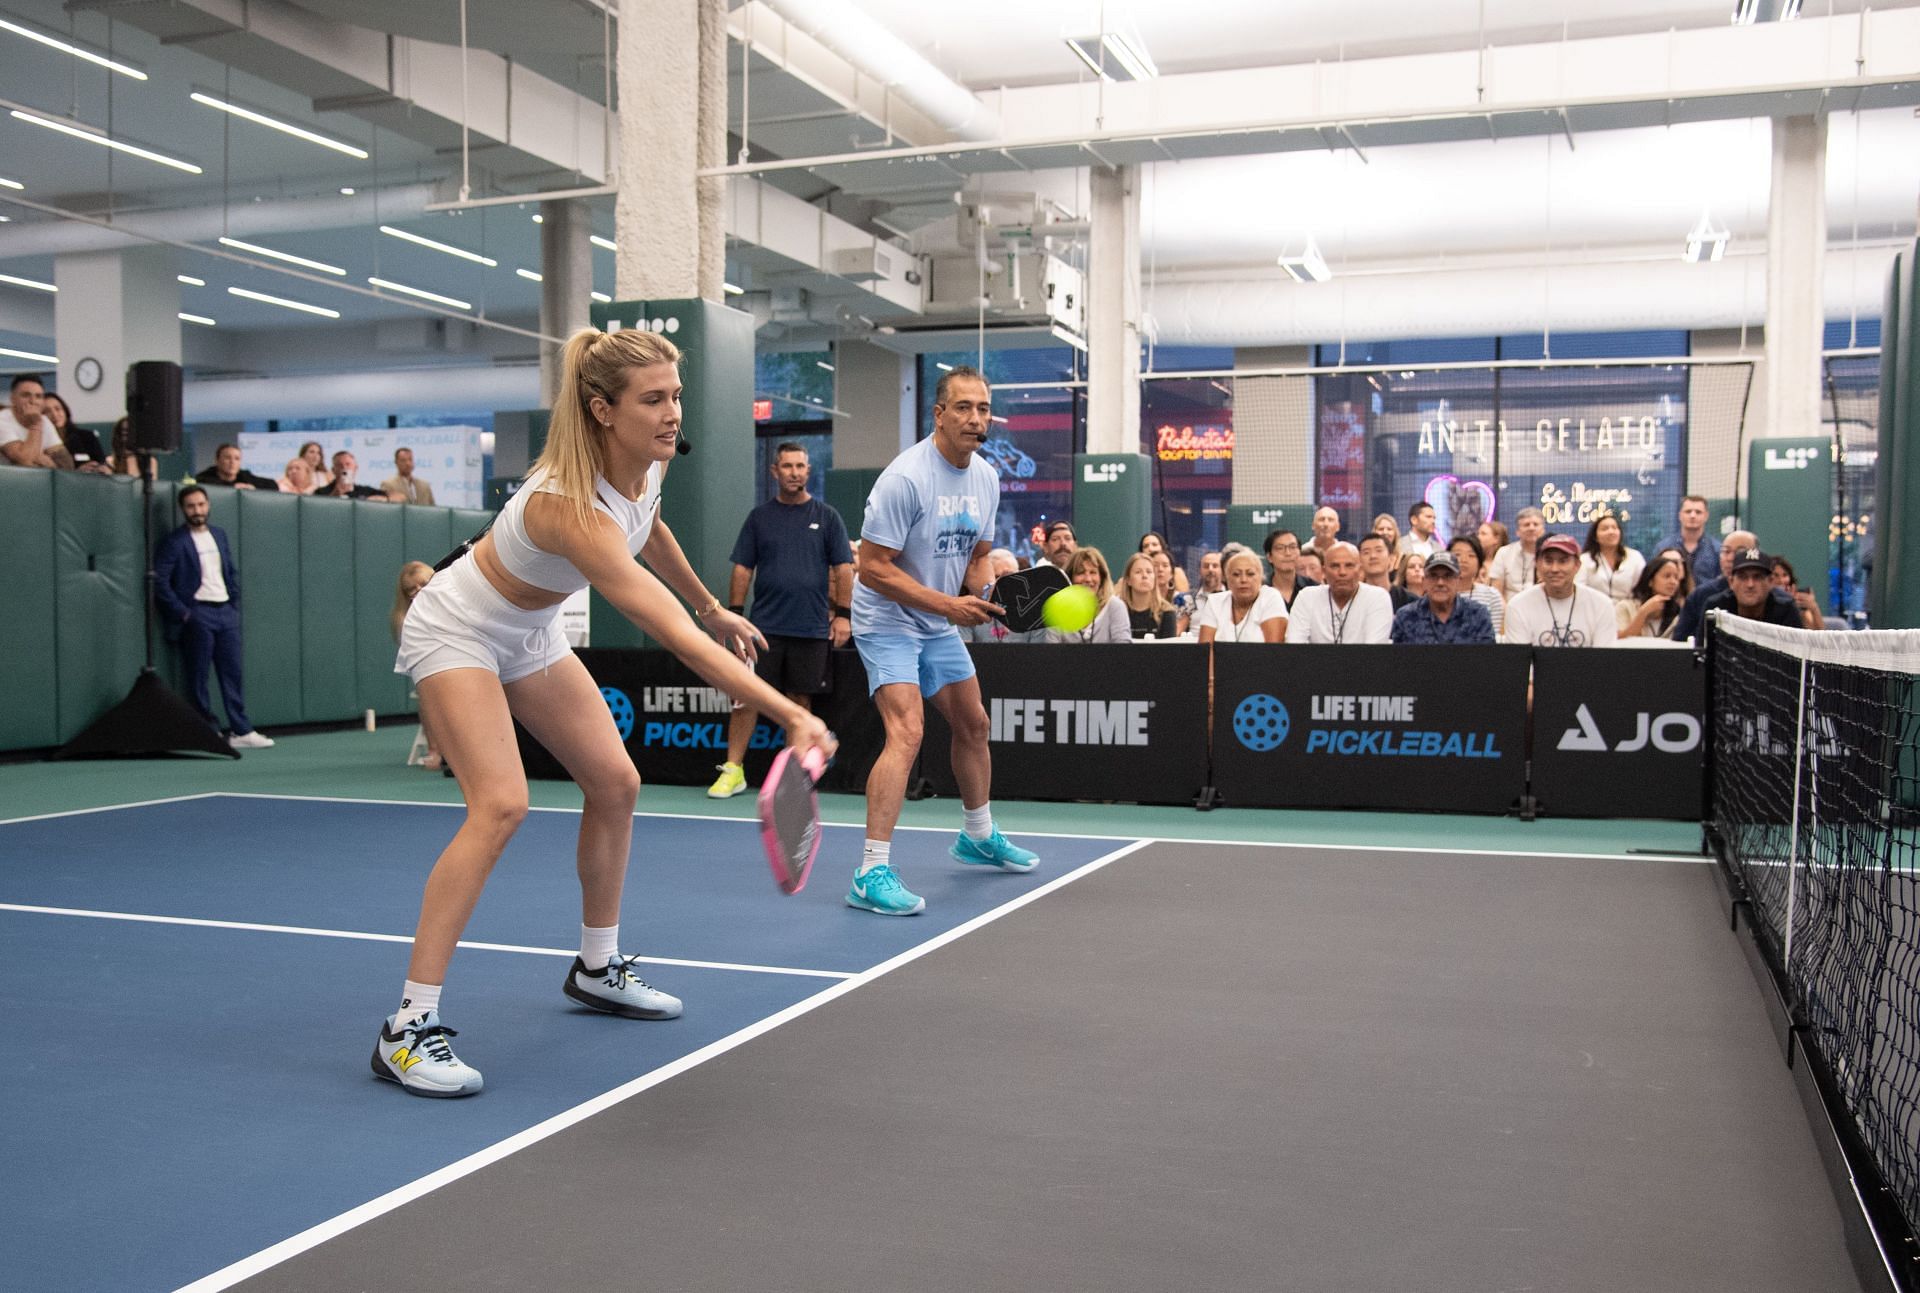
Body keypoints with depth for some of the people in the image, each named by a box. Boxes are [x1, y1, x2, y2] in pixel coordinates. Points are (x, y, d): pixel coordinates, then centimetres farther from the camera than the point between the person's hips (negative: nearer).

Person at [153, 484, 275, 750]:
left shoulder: (219, 535, 14)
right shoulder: (174, 542, -5)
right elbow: (160, 583, -9)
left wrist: (235, 604, 10)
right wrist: (183, 613, -11)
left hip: (225, 611, 5)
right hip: (197, 614, -5)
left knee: (233, 673, 3)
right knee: (199, 678, -1)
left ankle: (241, 731, 5)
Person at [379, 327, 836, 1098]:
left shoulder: (650, 464, -14)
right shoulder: (573, 510, -39)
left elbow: (648, 531, 13)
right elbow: (678, 639, -48)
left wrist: (713, 607, 18)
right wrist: (790, 715, -53)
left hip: (530, 632, 8)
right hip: (457, 630, -8)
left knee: (615, 784, 6)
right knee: (501, 804, -25)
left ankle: (597, 969, 26)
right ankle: (408, 1029, -18)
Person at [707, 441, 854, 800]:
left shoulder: (826, 517, 5)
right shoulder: (759, 517, 8)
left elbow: (843, 568, 4)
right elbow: (742, 569, 9)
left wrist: (843, 614, -4)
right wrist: (734, 614, 1)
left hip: (812, 627, 0)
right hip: (765, 626, 1)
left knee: (800, 700, 5)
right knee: (747, 696, -4)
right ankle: (733, 770, 1)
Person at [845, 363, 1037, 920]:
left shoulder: (986, 477, 2)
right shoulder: (905, 477, -23)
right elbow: (873, 567, -24)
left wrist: (986, 594, -8)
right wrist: (948, 604, -26)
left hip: (940, 624, 8)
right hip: (887, 621, -8)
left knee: (973, 725, 18)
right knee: (906, 733, -23)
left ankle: (979, 837, 40)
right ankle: (871, 873, -22)